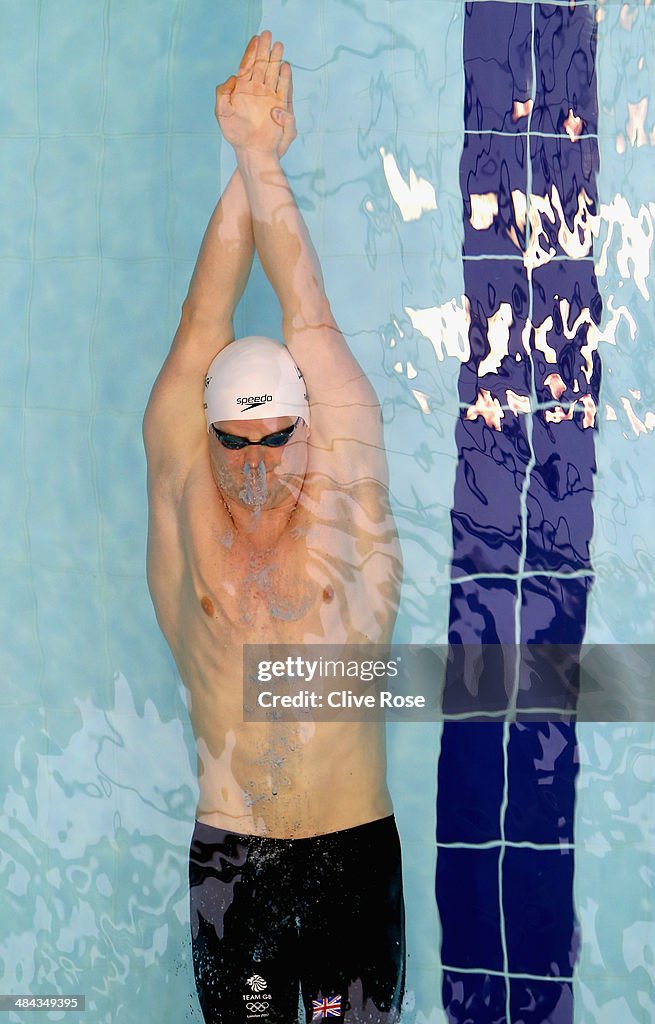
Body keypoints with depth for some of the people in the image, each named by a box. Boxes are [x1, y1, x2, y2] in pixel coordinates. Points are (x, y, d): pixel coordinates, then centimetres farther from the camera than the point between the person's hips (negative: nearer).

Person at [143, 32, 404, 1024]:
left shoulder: (345, 505, -4)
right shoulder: (185, 511, -2)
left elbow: (308, 316, -5)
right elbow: (204, 329, -5)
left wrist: (269, 161, -3)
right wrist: (244, 163, -4)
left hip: (357, 855, 0)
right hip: (230, 861, 1)